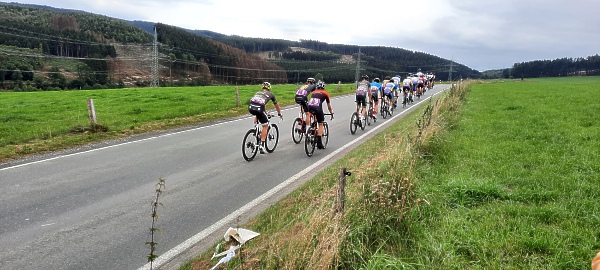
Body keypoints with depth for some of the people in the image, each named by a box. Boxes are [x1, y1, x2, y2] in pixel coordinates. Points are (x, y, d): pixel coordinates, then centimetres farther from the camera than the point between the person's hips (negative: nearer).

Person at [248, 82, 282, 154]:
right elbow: (277, 105, 37)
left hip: (250, 108, 4)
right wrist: (279, 114, 55)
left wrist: (256, 116, 61)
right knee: (265, 126, 10)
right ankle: (262, 145, 2)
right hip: (259, 108, -4)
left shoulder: (258, 92, 34)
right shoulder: (270, 94, 24)